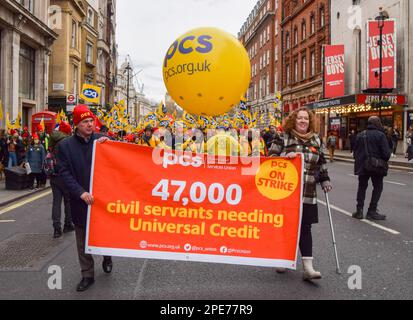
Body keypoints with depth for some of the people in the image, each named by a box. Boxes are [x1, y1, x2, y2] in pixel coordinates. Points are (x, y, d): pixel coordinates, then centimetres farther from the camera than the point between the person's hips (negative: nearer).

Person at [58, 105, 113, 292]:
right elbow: (65, 173, -5)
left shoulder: (102, 140, 0)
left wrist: (108, 144, -15)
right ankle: (87, 275, 22)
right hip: (81, 200, 0)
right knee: (83, 240, 9)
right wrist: (81, 193, -17)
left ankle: (107, 257, 42)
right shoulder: (65, 146, -1)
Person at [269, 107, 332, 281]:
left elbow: (322, 162, 21)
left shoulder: (316, 140, 11)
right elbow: (271, 157, -2)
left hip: (307, 193, 2)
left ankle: (308, 267, 0)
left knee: (305, 227, -1)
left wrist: (325, 180, 14)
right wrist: (285, 157, -19)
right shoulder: (284, 138, 0)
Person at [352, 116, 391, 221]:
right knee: (377, 187, 9)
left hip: (362, 166, 5)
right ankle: (372, 211, 7)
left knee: (362, 187, 15)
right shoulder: (380, 135, -12)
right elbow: (386, 153, -16)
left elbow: (355, 151, 8)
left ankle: (359, 211, 11)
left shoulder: (360, 135, 4)